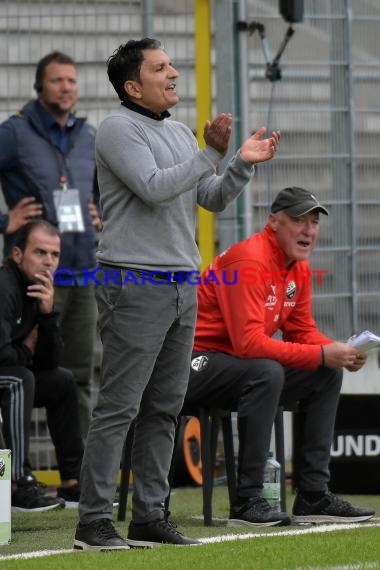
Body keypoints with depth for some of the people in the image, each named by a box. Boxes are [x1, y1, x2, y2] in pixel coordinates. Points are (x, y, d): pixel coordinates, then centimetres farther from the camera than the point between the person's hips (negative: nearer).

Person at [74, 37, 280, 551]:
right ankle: (94, 523, -8)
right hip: (134, 284, -8)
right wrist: (213, 155, -20)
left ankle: (150, 518, 12)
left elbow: (213, 199, 17)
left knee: (164, 408, 8)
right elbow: (154, 188, -20)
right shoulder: (118, 129, -7)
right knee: (118, 407, -9)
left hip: (182, 286, 8)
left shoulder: (180, 133, 18)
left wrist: (243, 165, 1)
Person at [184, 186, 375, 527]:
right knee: (267, 372, -35)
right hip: (197, 366, -10)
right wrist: (321, 354, -29)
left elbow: (302, 331, 11)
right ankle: (247, 501, -30)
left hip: (242, 365, 10)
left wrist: (339, 352, -12)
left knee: (328, 374, 4)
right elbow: (249, 343, -30)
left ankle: (313, 496, 3)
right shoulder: (249, 260, -22)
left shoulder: (300, 267, 8)